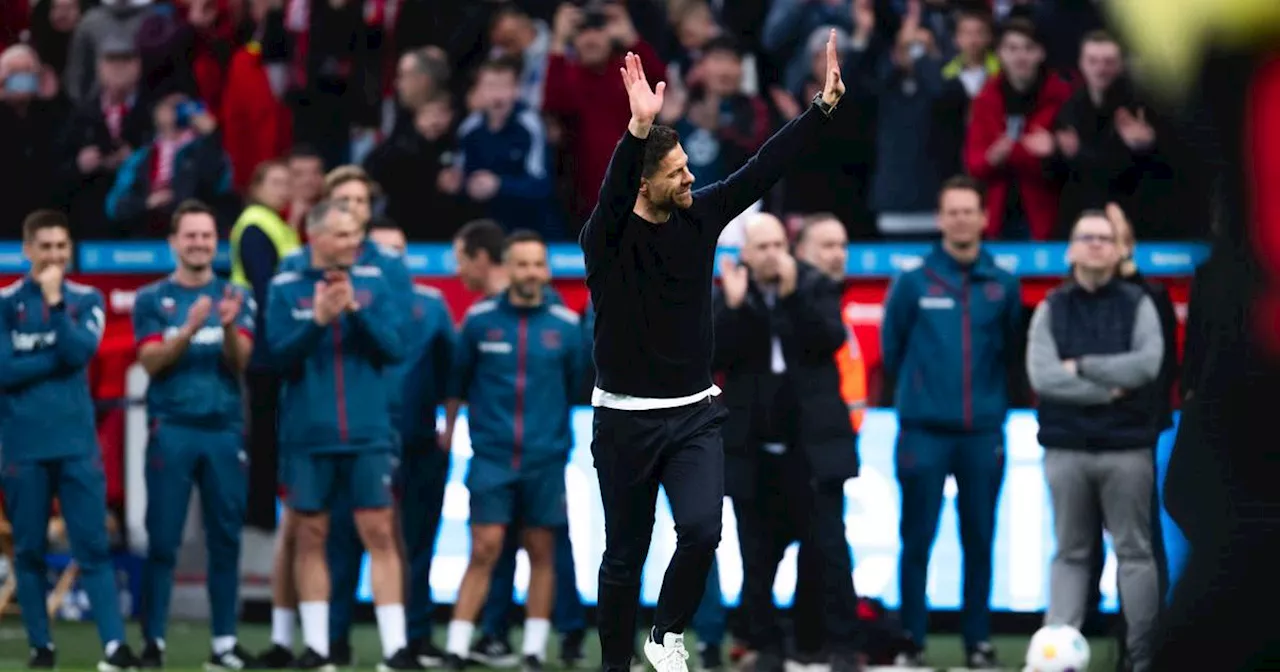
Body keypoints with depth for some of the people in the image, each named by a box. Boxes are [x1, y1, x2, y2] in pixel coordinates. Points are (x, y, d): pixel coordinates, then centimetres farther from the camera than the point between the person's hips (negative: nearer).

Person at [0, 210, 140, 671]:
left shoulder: (87, 300, 8)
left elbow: (81, 351, -9)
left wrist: (54, 301, -12)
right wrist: (58, 357, -8)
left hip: (76, 442, 1)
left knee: (93, 547, -5)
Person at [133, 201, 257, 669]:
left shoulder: (235, 297, 10)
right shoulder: (152, 299, 6)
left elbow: (240, 363, -1)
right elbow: (152, 361, -5)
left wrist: (229, 327, -21)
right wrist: (189, 329, -21)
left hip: (225, 429, 2)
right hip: (172, 429, -2)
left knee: (225, 539, 1)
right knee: (163, 539, -4)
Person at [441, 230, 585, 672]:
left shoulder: (565, 325, 1)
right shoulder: (479, 320, 0)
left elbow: (578, 387, 11)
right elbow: (458, 381, 11)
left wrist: (566, 440, 16)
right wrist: (448, 429, 18)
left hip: (546, 458, 1)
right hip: (492, 455, -1)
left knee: (542, 552, 4)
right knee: (484, 551, -7)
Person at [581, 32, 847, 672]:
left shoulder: (699, 216, 0)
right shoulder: (607, 239, -13)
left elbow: (764, 168, -4)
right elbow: (613, 192, -35)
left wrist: (825, 104, -14)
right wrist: (637, 130, -53)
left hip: (694, 415, 3)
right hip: (626, 421, -3)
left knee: (702, 529, -19)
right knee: (625, 556, 6)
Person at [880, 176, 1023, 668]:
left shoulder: (1003, 285, 3)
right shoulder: (913, 283, -1)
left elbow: (1011, 350, 14)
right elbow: (891, 348, 9)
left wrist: (989, 393, 12)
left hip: (983, 431, 1)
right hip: (924, 431, -1)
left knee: (979, 540, 5)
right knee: (917, 539, 0)